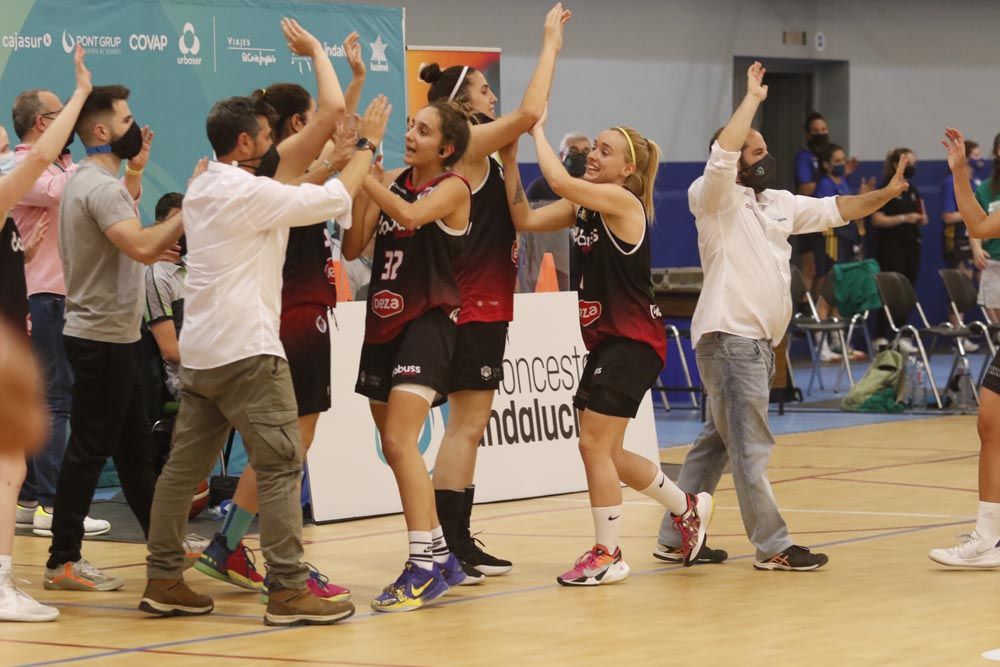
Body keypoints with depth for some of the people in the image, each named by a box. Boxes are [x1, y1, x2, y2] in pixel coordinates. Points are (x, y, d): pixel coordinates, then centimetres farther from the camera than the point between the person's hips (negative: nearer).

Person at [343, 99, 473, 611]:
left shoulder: (453, 187, -8)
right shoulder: (391, 182, 9)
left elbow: (410, 213, -29)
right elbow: (352, 248, 1)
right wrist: (357, 179, -9)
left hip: (428, 323, -8)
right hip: (384, 323, 8)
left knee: (400, 443, -20)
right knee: (395, 449, 13)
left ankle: (424, 567, -19)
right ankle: (442, 557, 27)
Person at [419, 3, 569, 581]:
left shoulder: (477, 151, 15)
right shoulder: (468, 144, -14)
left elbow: (531, 116, 25)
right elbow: (529, 112, -24)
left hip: (483, 305, 10)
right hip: (473, 306, -10)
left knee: (470, 425, 12)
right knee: (467, 423, -10)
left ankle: (460, 545, 17)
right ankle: (450, 550, -10)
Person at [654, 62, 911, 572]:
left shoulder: (779, 203, 18)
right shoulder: (715, 197, -6)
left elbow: (835, 210, 23)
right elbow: (722, 152, -23)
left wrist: (884, 195, 11)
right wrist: (753, 99, -15)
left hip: (759, 341, 9)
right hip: (729, 336, -9)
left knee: (716, 442, 13)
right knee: (751, 445, -7)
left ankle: (675, 538, 19)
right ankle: (773, 547, -4)